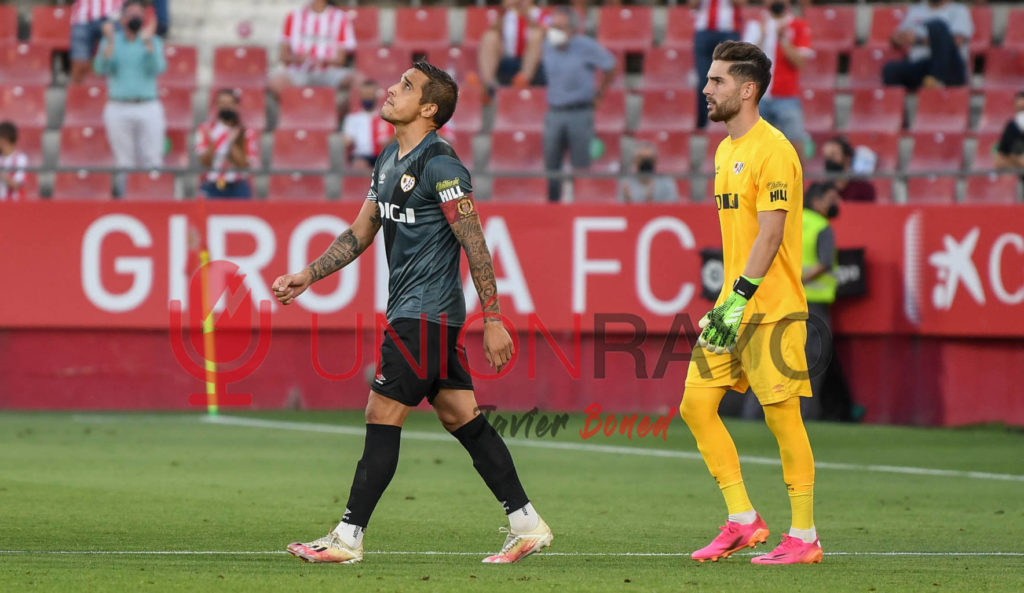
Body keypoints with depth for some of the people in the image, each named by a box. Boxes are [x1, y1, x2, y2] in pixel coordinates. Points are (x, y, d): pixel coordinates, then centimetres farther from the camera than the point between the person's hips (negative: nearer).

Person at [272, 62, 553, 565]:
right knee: (463, 420, 9)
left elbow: (475, 245, -16)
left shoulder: (439, 165, -15)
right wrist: (307, 275, 16)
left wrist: (492, 320, -18)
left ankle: (348, 538, -3)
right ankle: (527, 525, 12)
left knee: (382, 420, -7)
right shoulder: (388, 162, 14)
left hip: (425, 314, -9)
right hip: (411, 312, 9)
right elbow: (360, 233, 23)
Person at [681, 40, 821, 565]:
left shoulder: (772, 150, -13)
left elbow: (770, 235, -19)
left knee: (781, 414, -5)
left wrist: (740, 300, -24)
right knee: (696, 406, 3)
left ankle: (804, 537, 2)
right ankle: (743, 521, 10)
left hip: (772, 309, -9)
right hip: (734, 306, 9)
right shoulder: (726, 150, 16)